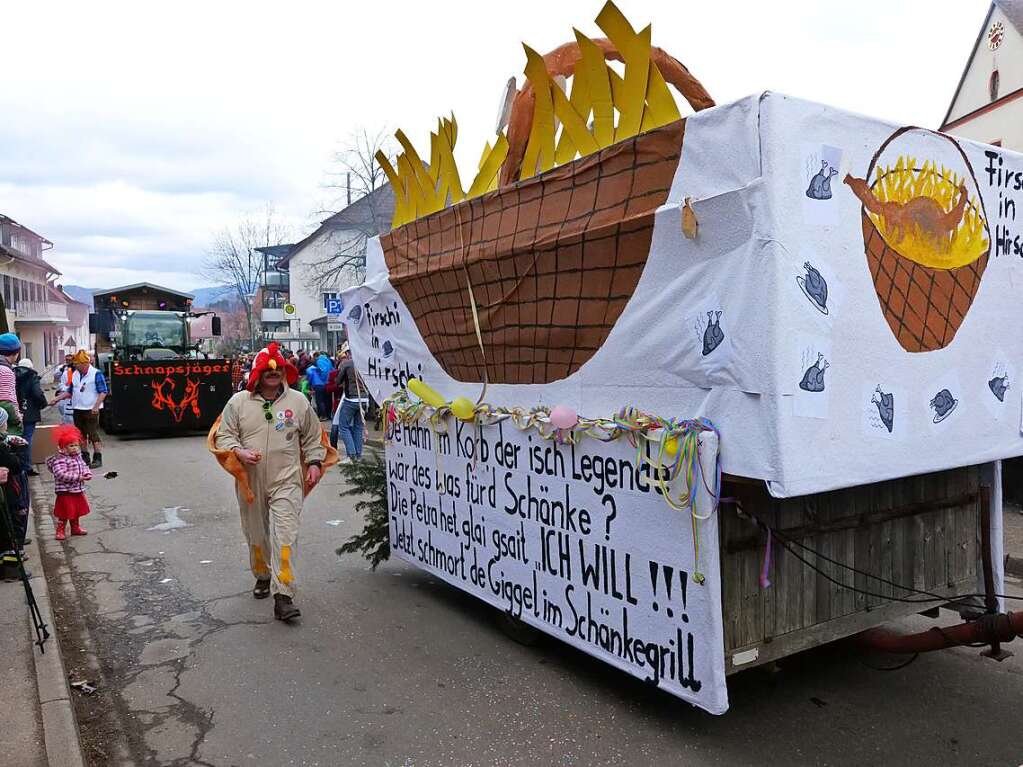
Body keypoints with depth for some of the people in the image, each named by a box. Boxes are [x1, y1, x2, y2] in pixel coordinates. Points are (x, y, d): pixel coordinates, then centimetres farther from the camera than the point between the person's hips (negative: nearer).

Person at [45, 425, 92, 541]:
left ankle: (75, 528, 35)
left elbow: (84, 466, 14)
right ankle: (60, 531, 13)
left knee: (77, 511, 20)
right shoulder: (60, 460, -19)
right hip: (65, 492, -8)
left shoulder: (78, 456, 7)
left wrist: (87, 474, -8)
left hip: (78, 491, 8)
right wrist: (77, 477, -27)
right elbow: (61, 474, -29)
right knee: (65, 513, -1)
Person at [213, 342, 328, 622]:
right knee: (256, 534, 16)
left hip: (287, 481, -2)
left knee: (284, 536, -12)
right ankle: (262, 576, 42)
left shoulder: (298, 401, 3)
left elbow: (313, 437, 12)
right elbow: (223, 436, 5)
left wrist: (314, 463, 2)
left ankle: (283, 596, -11)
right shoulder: (238, 402, 2)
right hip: (251, 482, 2)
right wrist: (239, 452, -14)